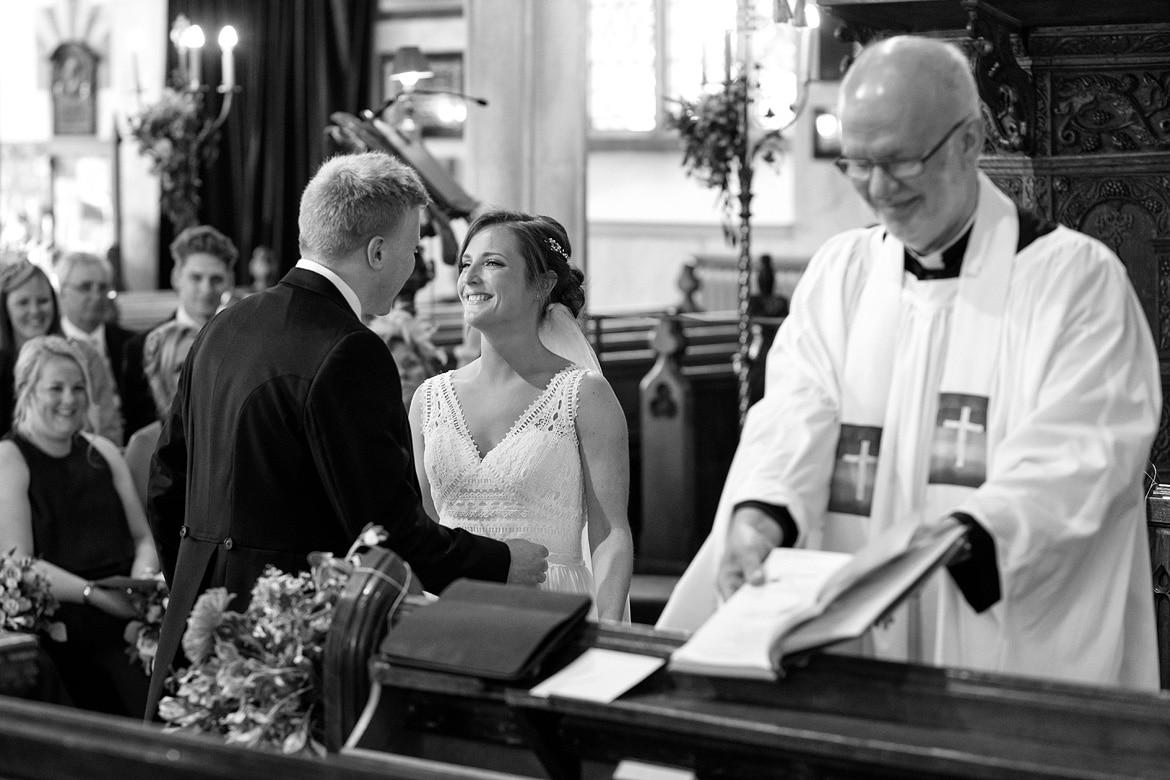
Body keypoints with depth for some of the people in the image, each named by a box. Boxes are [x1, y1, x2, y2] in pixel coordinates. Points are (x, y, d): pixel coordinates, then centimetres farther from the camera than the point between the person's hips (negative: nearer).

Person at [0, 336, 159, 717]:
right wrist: (95, 594, -16)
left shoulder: (102, 452, 20)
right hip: (63, 621, -5)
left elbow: (142, 538, 18)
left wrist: (142, 579, -5)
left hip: (125, 609, 5)